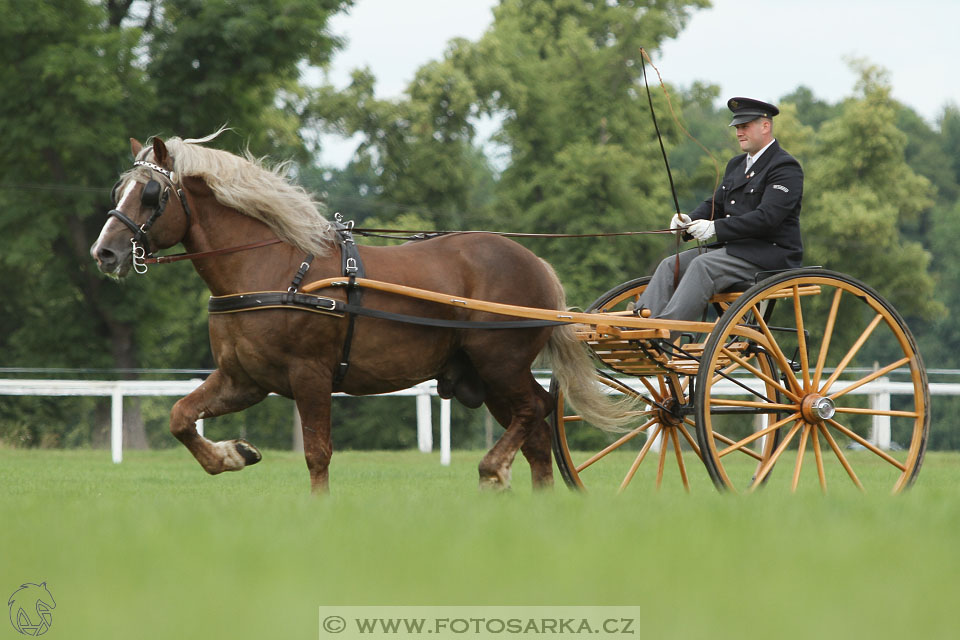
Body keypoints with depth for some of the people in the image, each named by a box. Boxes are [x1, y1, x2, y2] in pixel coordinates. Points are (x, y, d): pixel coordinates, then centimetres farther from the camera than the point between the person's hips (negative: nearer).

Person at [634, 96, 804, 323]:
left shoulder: (786, 167, -9)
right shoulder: (736, 165, 21)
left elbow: (766, 217, -20)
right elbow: (715, 203, 19)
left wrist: (716, 228, -25)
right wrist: (690, 220, -4)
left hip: (770, 253, -9)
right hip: (733, 249, 9)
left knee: (703, 266, -30)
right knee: (671, 265, -8)